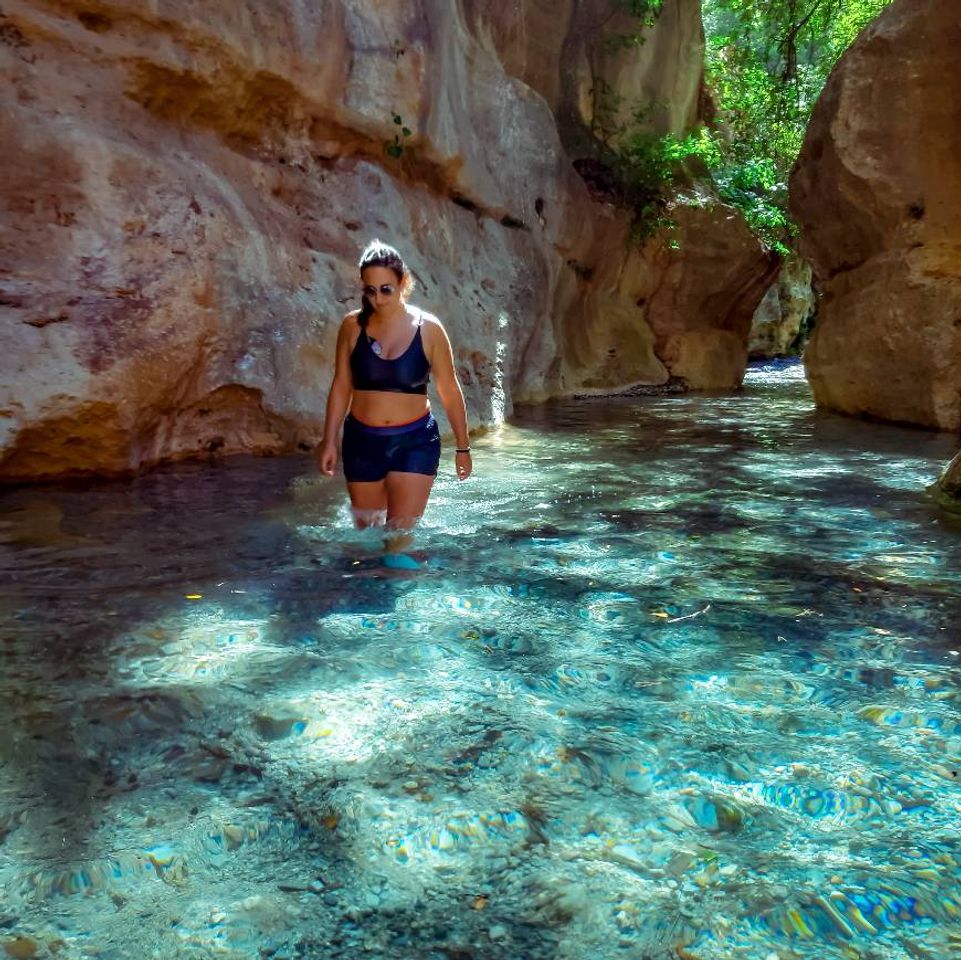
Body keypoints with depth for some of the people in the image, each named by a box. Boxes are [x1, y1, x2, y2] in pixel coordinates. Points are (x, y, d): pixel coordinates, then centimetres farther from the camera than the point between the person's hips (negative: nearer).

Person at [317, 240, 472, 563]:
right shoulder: (353, 326, -3)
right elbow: (341, 386, 5)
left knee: (402, 533, -5)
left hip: (415, 441, -2)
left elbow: (450, 391, -1)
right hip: (362, 441, 2)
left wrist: (462, 447, 4)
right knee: (366, 530, 14)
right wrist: (329, 441, 4)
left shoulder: (428, 329, -8)